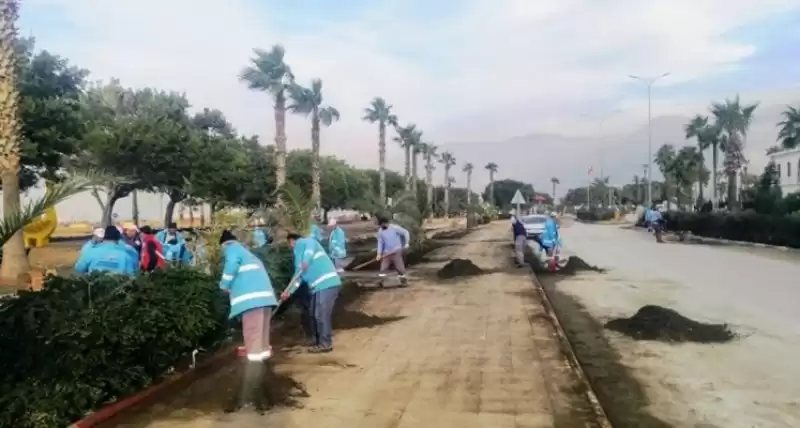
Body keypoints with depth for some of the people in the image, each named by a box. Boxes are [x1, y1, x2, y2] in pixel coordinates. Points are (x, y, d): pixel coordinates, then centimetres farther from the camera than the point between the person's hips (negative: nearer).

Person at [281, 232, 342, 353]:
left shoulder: (305, 242, 0)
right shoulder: (299, 250, 27)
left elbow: (311, 246, -25)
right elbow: (299, 274, 26)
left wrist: (306, 260, -38)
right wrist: (289, 291, 21)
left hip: (327, 284, -10)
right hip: (319, 286, 10)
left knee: (322, 315, -6)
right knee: (316, 314, 16)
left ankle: (325, 344, 1)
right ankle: (321, 342, 26)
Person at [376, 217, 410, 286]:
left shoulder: (395, 228, -11)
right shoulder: (380, 231, 2)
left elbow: (406, 232, -6)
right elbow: (380, 242, 5)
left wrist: (406, 243, -11)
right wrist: (379, 253, -3)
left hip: (396, 251, -4)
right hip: (386, 252, 4)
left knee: (399, 266, -2)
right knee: (383, 267, 0)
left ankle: (404, 280, 11)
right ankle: (381, 282, 5)